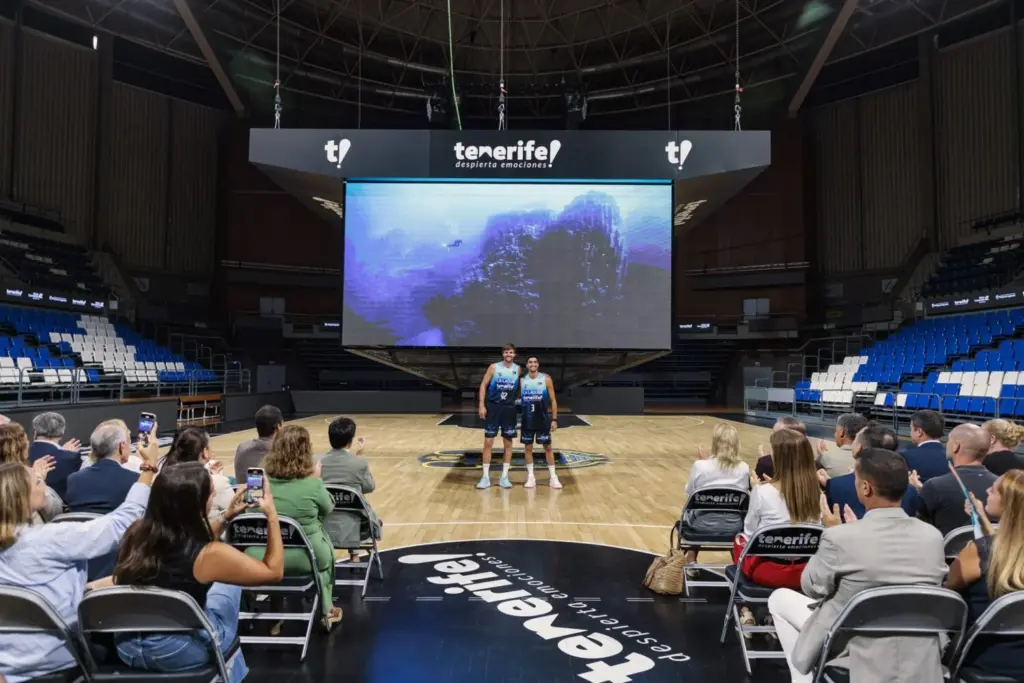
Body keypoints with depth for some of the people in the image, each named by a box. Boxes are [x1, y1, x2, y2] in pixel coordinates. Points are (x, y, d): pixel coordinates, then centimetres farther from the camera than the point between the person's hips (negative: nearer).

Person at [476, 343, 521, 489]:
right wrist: (482, 405, -10)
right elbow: (483, 385, -4)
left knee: (508, 443, 5)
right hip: (493, 407, -2)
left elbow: (521, 387, 13)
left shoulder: (518, 369, 2)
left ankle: (504, 476, 14)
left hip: (509, 408, 2)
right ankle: (486, 476, 7)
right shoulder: (494, 367, -4)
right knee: (488, 442, -1)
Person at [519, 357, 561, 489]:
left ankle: (553, 477, 11)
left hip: (543, 419, -2)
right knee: (528, 447, 7)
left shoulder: (546, 379, -4)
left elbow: (553, 400, -3)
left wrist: (554, 419, -8)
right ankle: (530, 476, 17)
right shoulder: (522, 381, 2)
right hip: (527, 420, 2)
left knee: (547, 447, 3)